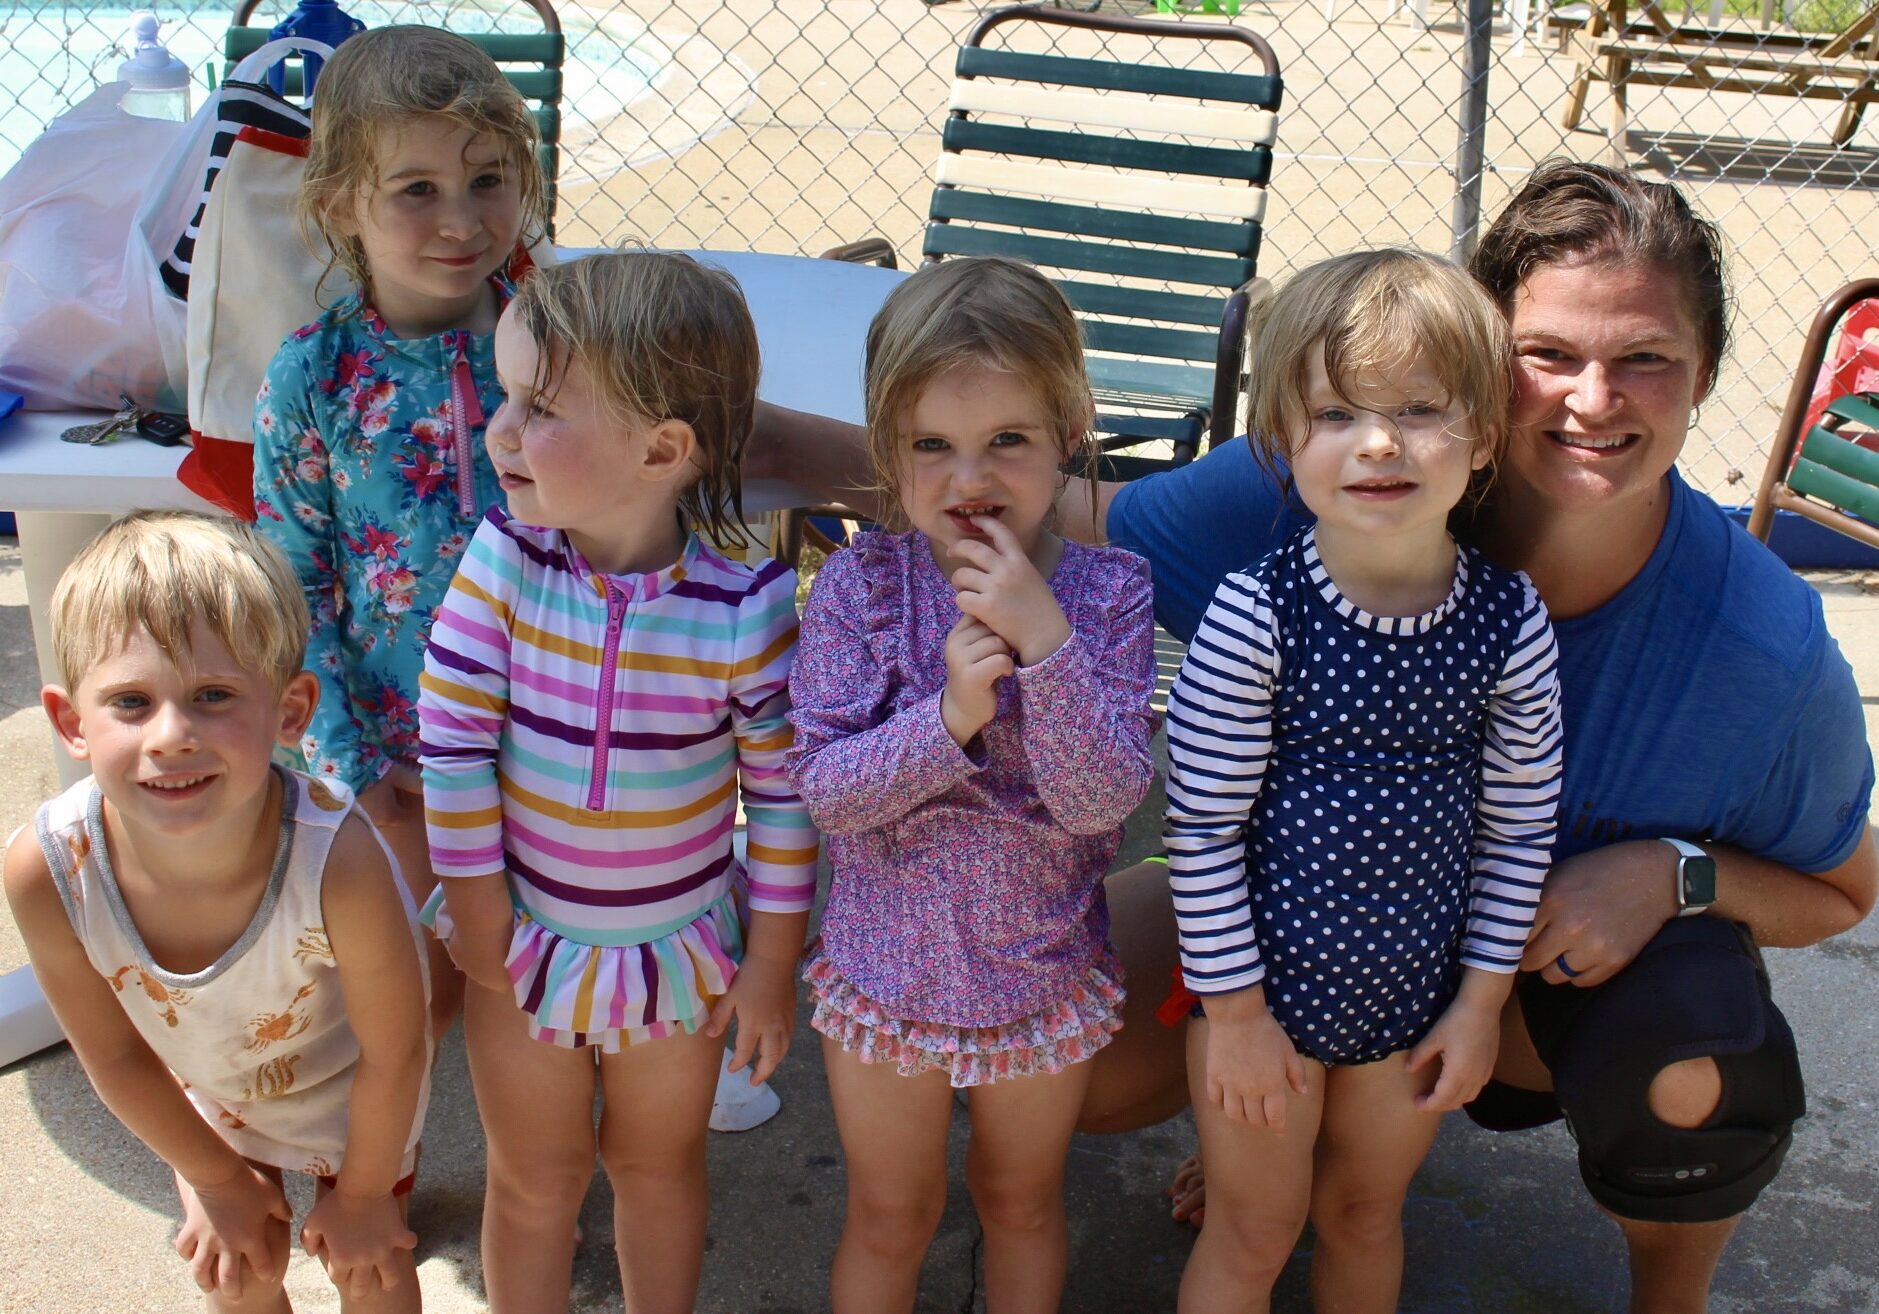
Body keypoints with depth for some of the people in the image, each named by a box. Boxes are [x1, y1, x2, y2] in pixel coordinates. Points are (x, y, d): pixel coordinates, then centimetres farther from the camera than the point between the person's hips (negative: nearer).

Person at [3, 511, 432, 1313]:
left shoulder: (337, 859, -45)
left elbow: (393, 1054, -25)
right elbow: (114, 1052, -15)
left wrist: (362, 1195, -8)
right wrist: (215, 1178, -1)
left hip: (344, 1087, -2)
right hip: (202, 1095, 2)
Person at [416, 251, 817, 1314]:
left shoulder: (745, 607, -22)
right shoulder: (505, 560, -18)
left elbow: (782, 788, -13)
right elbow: (452, 736, -13)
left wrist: (773, 962, -6)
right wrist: (479, 914, -9)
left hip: (681, 950, -1)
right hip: (526, 939, 1)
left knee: (662, 1159, 23)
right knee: (535, 1176, 20)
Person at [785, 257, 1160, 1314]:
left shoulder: (1108, 592, -16)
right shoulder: (860, 587, -16)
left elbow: (1105, 800, -24)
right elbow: (823, 786, -19)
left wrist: (1045, 639, -34)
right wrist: (947, 715, -33)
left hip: (1045, 977, 0)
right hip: (888, 969, 0)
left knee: (1025, 1203, 25)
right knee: (890, 1218, 21)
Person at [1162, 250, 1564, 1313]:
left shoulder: (1512, 621, -12)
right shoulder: (1256, 615, -22)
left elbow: (1520, 827, -2)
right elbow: (1202, 825, -15)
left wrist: (1482, 998, 2)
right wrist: (1235, 1010, -11)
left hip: (1417, 997, 3)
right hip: (1268, 986, -3)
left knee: (1366, 1213, 25)